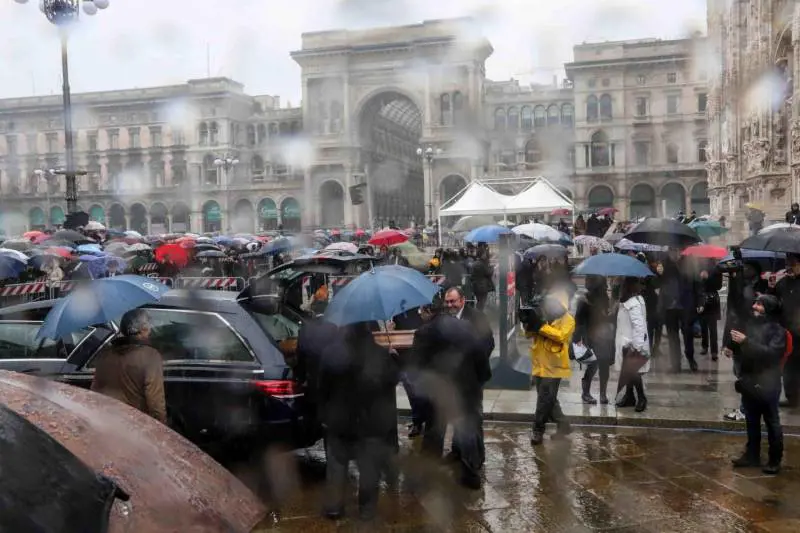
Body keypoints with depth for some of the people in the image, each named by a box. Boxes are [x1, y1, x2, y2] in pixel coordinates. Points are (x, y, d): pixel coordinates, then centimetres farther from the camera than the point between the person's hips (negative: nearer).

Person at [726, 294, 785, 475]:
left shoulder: (777, 330, -11)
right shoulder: (751, 323, 7)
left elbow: (770, 352, -26)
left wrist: (746, 341, -29)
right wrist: (732, 347, 2)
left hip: (766, 384, -6)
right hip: (749, 381, 6)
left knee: (772, 423, 5)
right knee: (751, 421, 16)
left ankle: (775, 460, 17)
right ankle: (751, 455, 28)